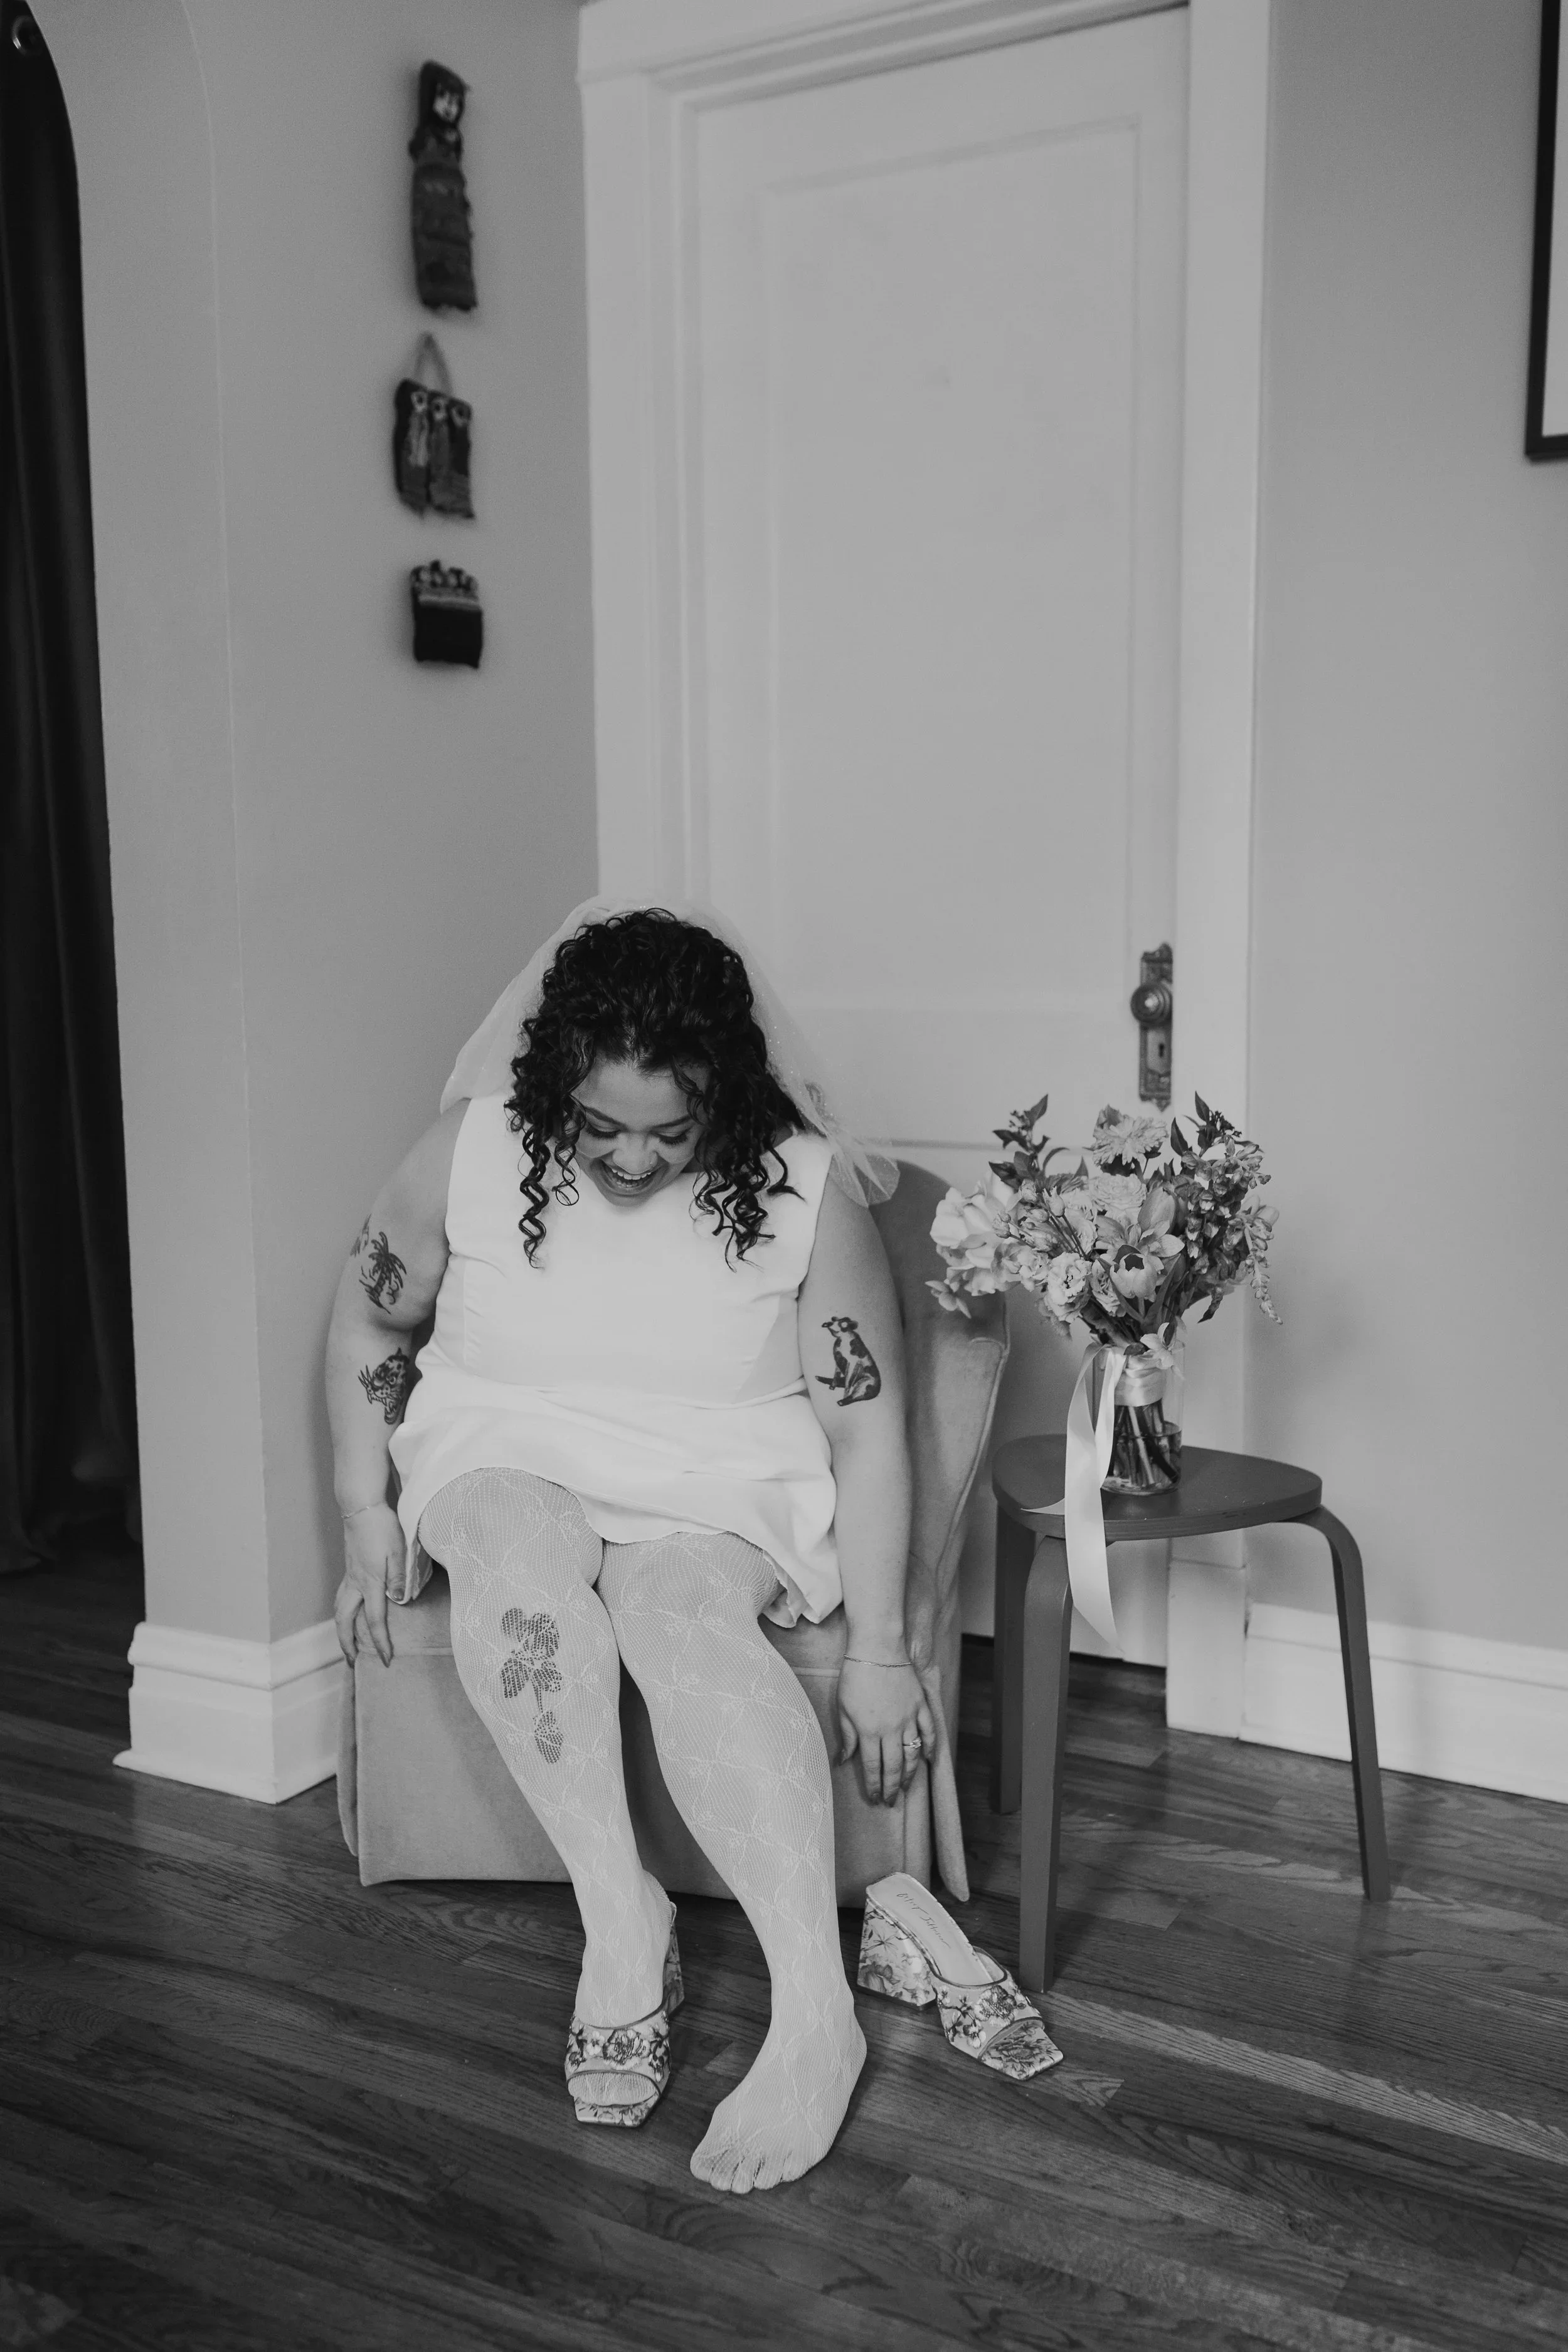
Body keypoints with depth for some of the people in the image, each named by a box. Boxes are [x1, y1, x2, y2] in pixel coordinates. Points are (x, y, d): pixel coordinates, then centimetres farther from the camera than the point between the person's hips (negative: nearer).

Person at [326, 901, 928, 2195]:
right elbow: (370, 1321, 6)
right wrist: (367, 1514, -2)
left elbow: (868, 1420, -10)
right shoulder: (475, 1151, -10)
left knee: (683, 1606, -35)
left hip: (722, 1484, -1)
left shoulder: (806, 1187, -14)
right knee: (514, 1547, -35)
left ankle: (816, 2006, -36)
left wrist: (881, 1651, -13)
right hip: (506, 1452, 2)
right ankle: (625, 1920, -28)